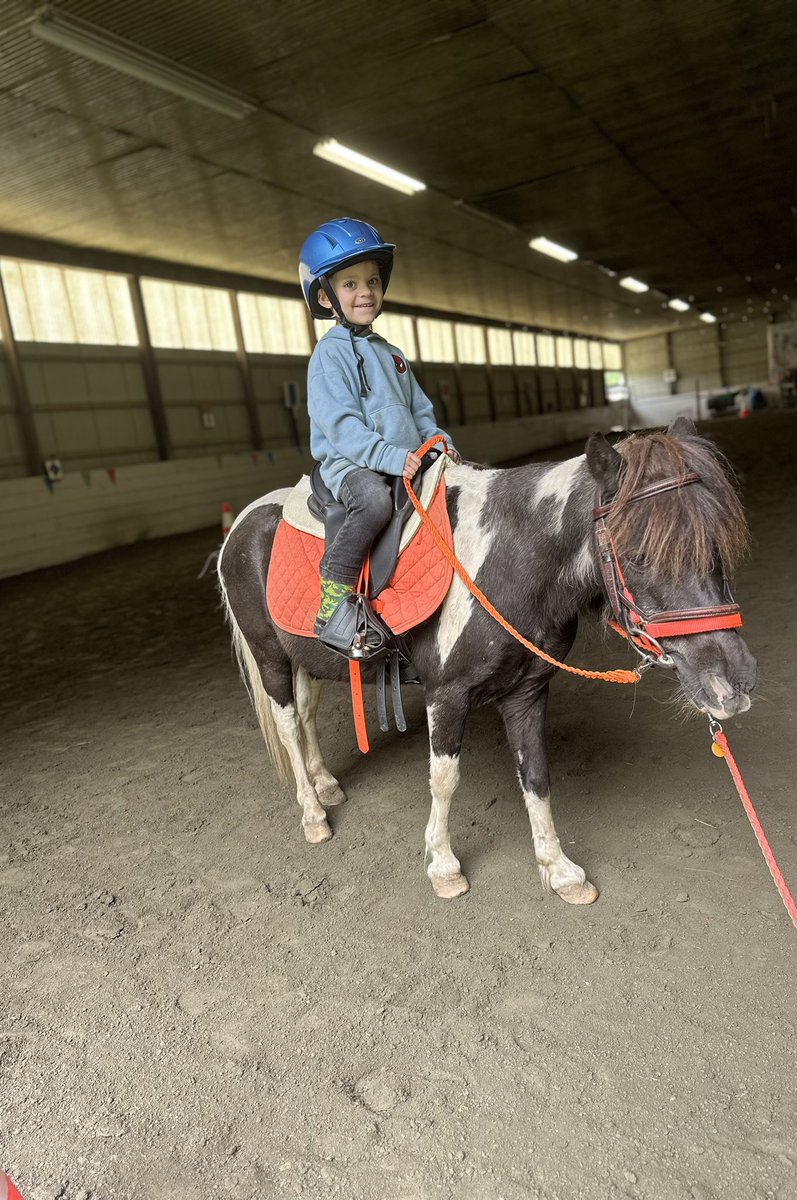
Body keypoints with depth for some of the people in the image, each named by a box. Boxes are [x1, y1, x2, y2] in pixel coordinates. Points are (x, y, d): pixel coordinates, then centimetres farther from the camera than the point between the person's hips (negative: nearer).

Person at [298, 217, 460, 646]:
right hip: (349, 463, -8)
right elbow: (340, 424, -17)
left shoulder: (391, 354, 21)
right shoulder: (330, 353, -4)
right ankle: (333, 602, -27)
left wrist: (440, 445, 3)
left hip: (410, 462, 8)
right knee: (375, 499, -38)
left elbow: (420, 411, 23)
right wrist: (391, 457, -27)